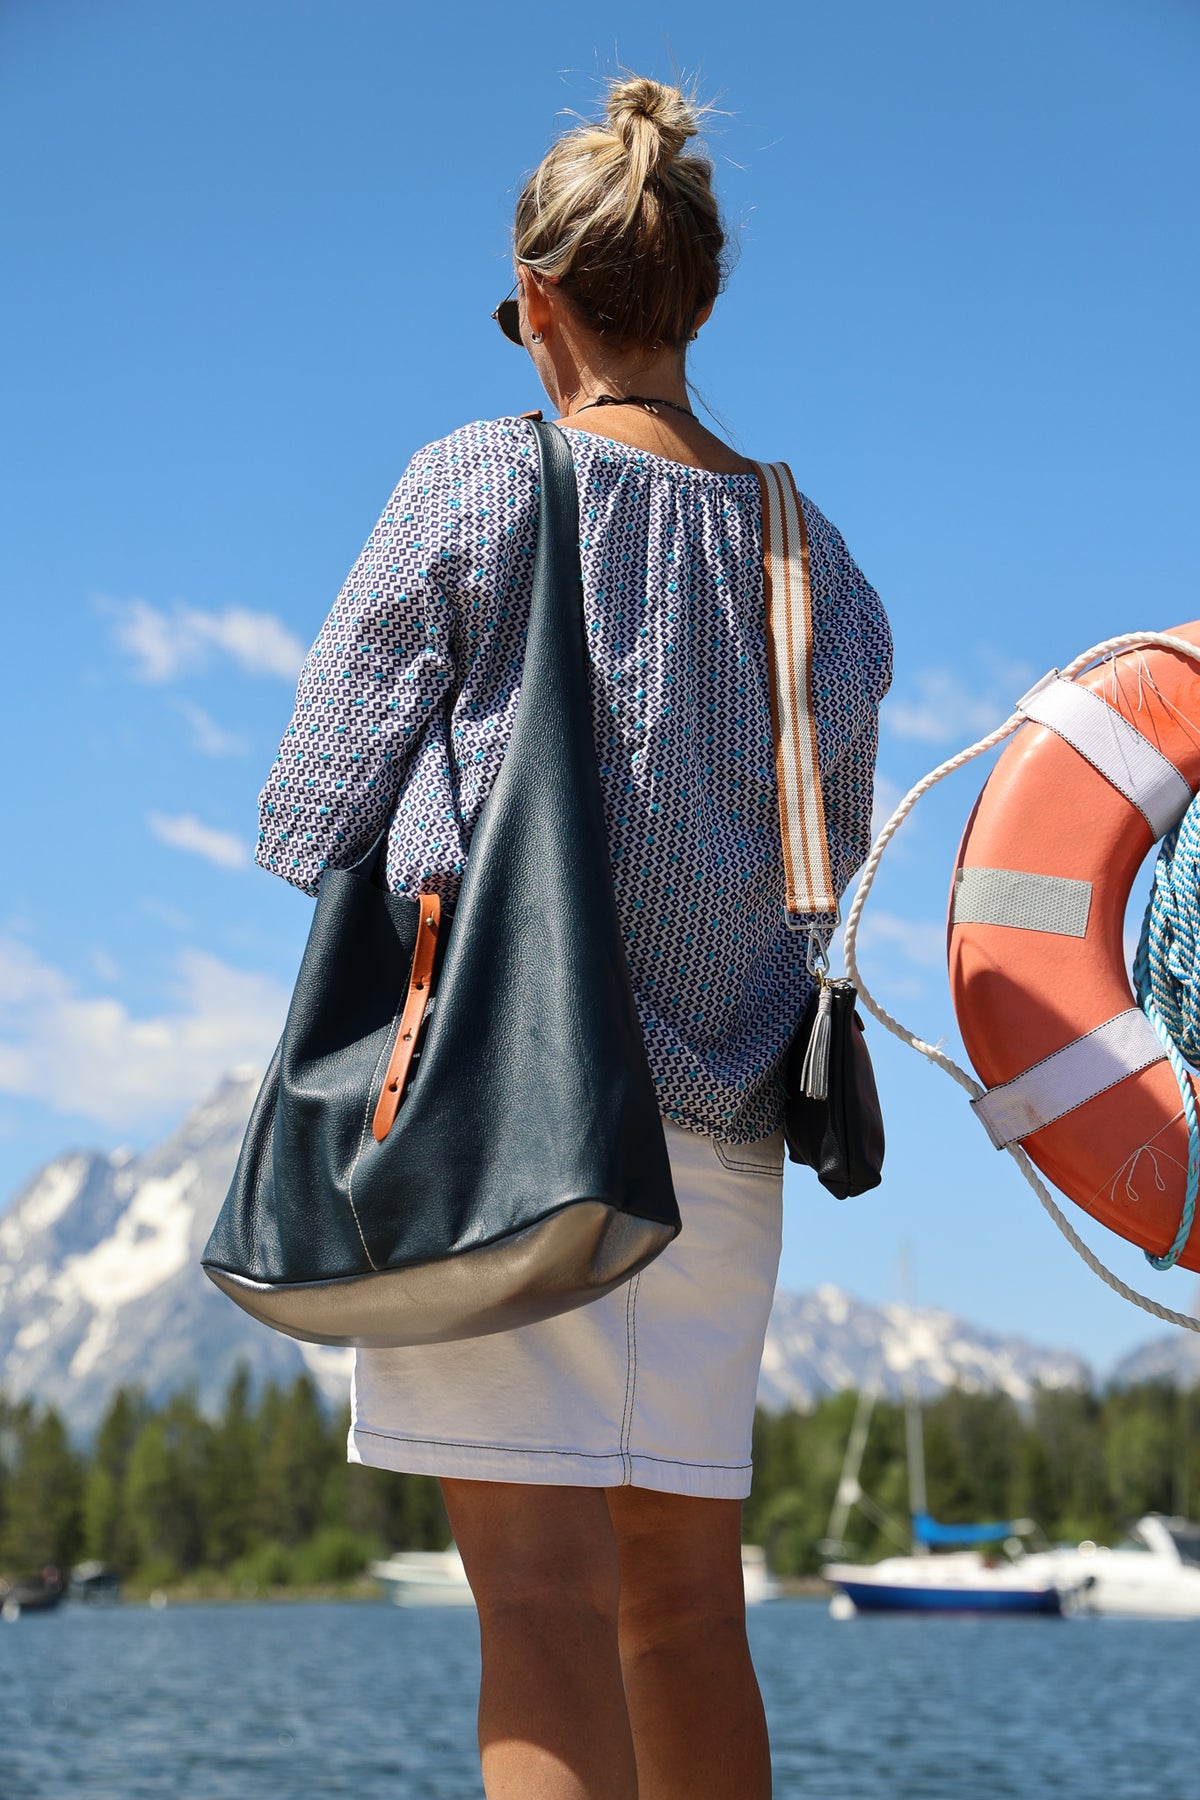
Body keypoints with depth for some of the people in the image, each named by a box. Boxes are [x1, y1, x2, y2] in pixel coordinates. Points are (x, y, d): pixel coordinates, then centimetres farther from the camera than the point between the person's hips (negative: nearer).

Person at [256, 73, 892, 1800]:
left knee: (543, 1594, -10)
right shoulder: (817, 556, 11)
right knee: (686, 1605, 13)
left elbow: (311, 823, -2)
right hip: (721, 1116, 5)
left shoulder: (477, 483, -2)